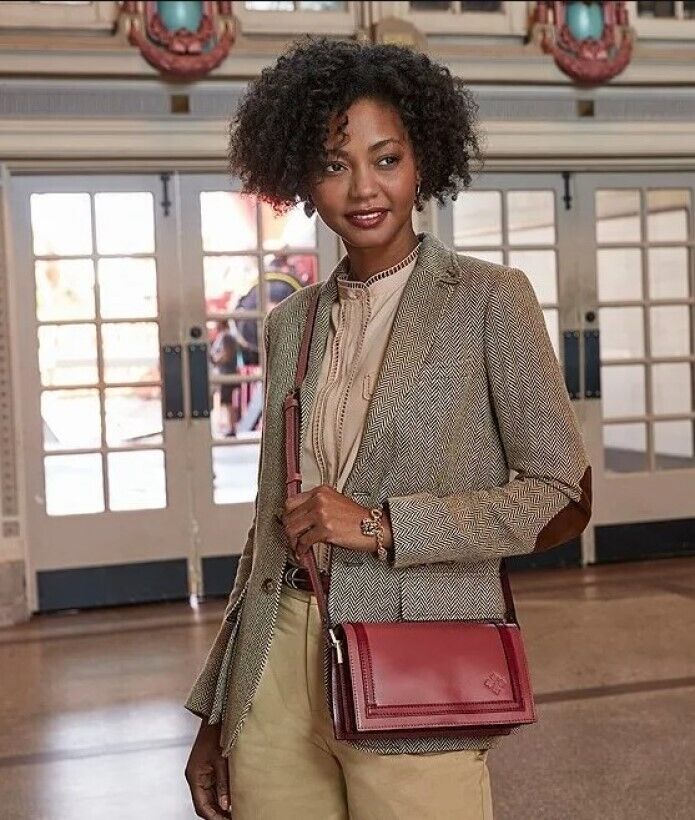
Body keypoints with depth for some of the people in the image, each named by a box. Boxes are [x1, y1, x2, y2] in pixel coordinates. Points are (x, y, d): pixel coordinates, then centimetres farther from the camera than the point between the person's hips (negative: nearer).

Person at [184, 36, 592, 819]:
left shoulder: (489, 299, -4)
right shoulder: (291, 321, 9)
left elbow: (565, 499, -6)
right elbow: (271, 520, 13)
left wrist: (382, 526, -15)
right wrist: (216, 712, 13)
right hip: (276, 669, 4)